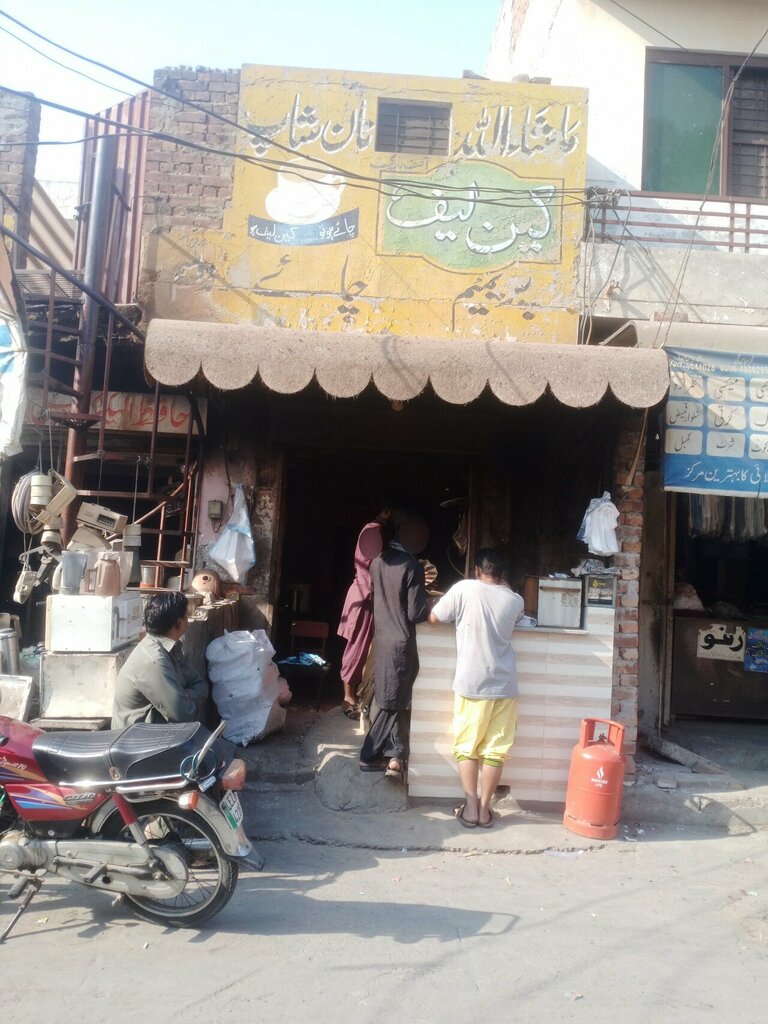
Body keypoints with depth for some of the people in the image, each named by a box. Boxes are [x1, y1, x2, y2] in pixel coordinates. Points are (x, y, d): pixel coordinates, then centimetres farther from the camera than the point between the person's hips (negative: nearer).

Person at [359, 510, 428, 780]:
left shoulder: (378, 561, 4)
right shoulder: (412, 566, -16)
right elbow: (416, 613, -17)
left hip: (382, 639, 7)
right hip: (401, 642, -7)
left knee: (395, 702, 14)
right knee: (394, 703, 4)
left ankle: (395, 756, 15)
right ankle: (369, 757, 9)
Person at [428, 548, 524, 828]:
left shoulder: (464, 589, -8)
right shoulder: (515, 600, 1)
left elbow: (434, 618, 4)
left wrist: (456, 611, 22)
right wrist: (503, 585, 25)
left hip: (471, 685, -2)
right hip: (504, 686, 2)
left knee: (467, 747, 10)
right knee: (495, 749, 9)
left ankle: (470, 806, 9)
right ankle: (484, 808, 14)